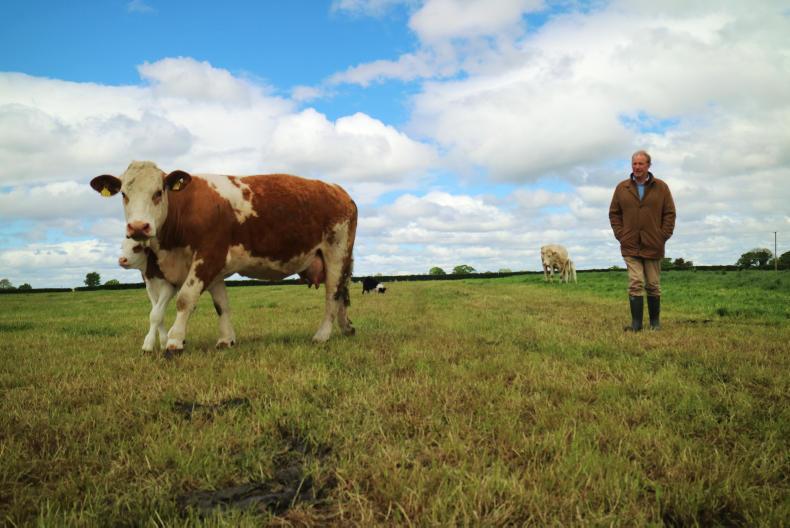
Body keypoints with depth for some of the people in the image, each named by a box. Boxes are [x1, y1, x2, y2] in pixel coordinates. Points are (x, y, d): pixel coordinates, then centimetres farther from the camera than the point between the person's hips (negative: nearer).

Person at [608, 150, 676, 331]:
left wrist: (663, 236, -4)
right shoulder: (622, 188, 5)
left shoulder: (661, 187, 3)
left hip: (653, 246, 0)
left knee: (653, 285, 8)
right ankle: (636, 322, -2)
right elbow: (614, 213, 9)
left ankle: (655, 321, 19)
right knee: (636, 284, -5)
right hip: (630, 246, 0)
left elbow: (670, 213, 4)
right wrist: (620, 235, 0)